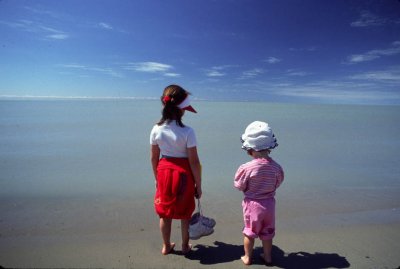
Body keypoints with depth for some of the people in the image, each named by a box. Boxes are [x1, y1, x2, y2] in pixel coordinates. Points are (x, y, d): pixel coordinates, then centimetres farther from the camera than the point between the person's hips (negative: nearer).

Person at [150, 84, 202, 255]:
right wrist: (198, 185, -4)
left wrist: (157, 178, 15)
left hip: (164, 172, 4)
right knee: (185, 213, 18)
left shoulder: (156, 130, -8)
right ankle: (185, 246, 37)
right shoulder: (187, 132, -21)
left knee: (165, 213, 20)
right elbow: (194, 162, -16)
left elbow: (154, 157, 1)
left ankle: (166, 246, 38)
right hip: (183, 174, -3)